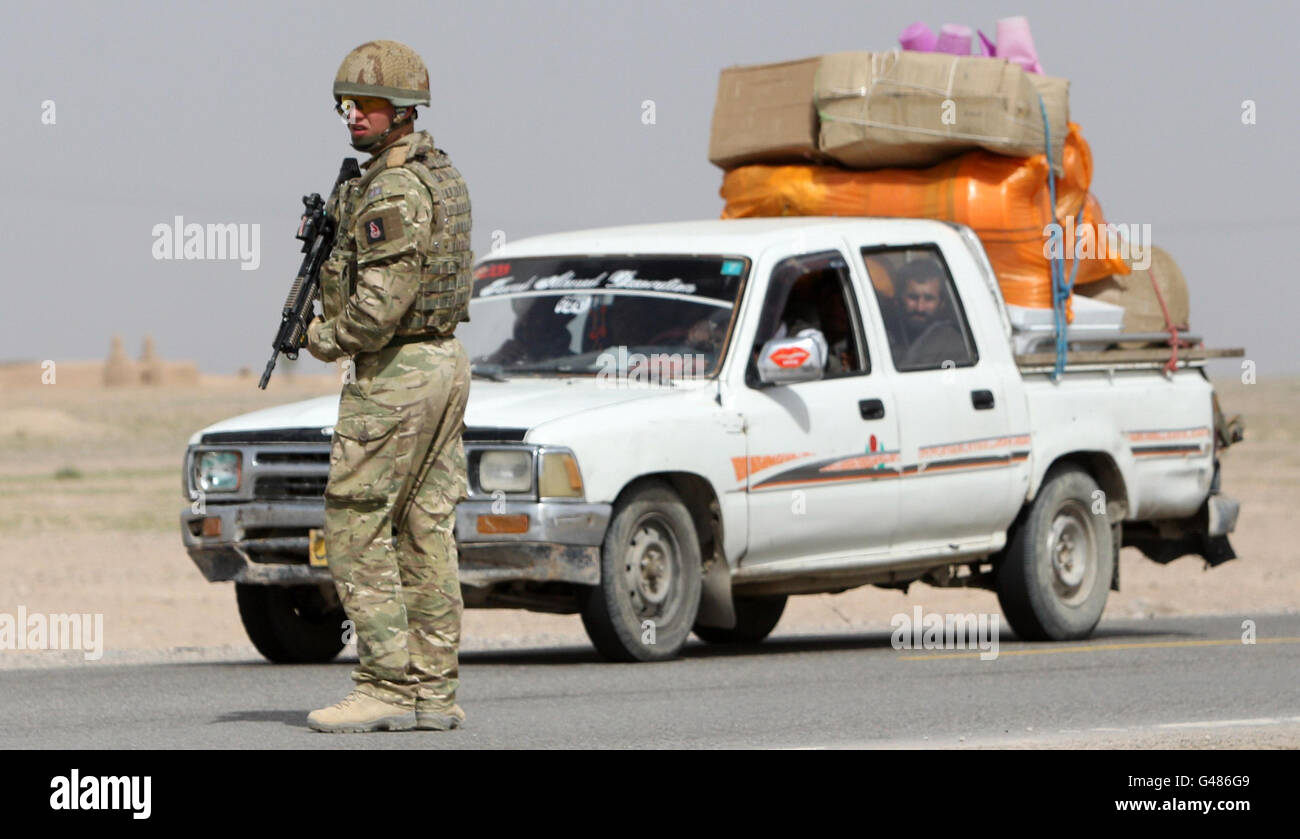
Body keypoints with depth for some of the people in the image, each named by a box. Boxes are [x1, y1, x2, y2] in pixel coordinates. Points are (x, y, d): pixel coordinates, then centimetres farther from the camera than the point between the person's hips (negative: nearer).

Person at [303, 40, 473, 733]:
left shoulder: (391, 191, -18)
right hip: (446, 363, 10)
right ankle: (434, 692, 9)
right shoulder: (442, 173, 13)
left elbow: (382, 304, -24)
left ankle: (386, 687, -7)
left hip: (393, 377, -10)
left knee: (356, 532, -4)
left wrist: (325, 339, -6)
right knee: (425, 532, 9)